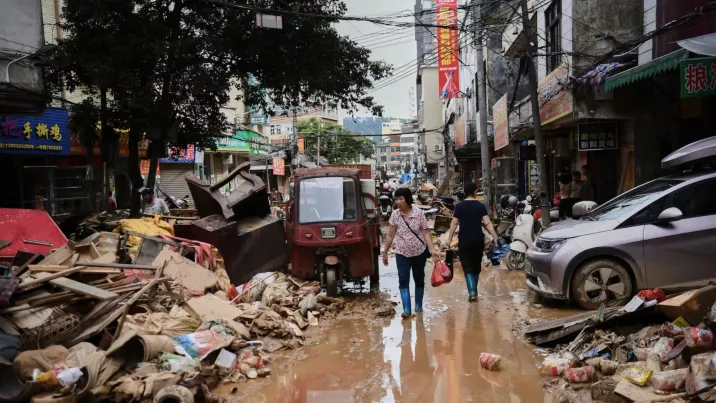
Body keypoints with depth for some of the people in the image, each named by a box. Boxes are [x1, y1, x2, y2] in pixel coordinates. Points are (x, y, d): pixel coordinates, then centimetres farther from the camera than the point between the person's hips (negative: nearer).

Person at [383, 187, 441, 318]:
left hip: (419, 253, 0)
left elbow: (426, 233, -9)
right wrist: (385, 252, 4)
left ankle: (418, 305, 30)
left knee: (419, 279, 13)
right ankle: (406, 309, -8)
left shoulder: (419, 213, -11)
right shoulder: (395, 215, -7)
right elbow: (390, 236, 1)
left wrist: (432, 250, -18)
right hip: (402, 254, 0)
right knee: (403, 281, -9)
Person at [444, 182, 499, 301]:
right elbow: (487, 223, -7)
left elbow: (454, 223, -2)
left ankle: (472, 292, -15)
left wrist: (449, 239, 3)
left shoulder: (459, 206, -2)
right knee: (476, 266, 16)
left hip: (464, 240, -1)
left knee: (467, 266, 0)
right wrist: (495, 237, -5)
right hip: (478, 240, 2)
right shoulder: (481, 206, -1)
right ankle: (473, 290, 28)